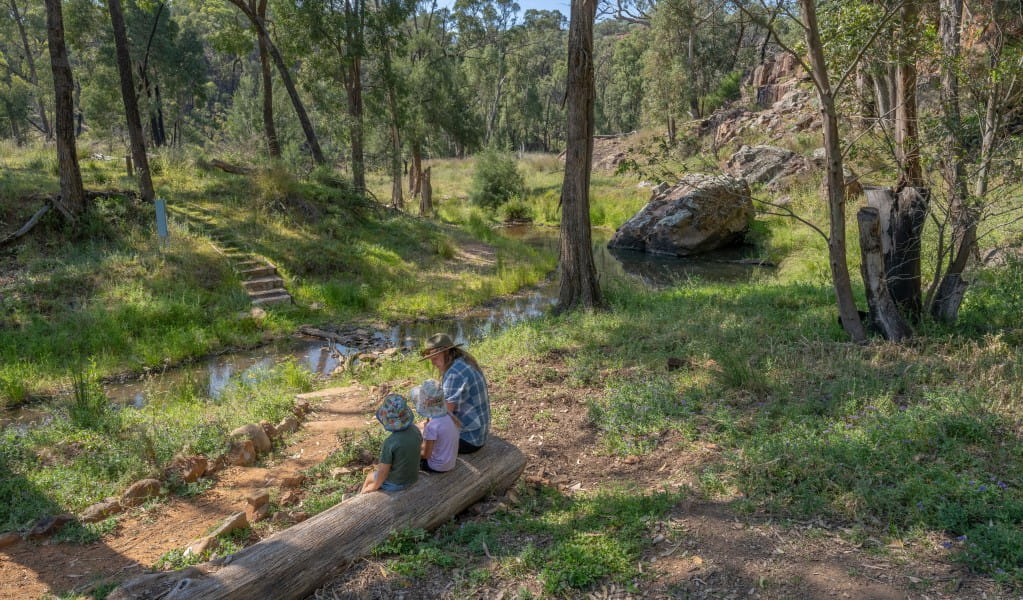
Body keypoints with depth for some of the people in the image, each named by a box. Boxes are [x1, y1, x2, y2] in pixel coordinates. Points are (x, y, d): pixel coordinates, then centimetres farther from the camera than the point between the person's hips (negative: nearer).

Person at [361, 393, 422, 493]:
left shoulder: (390, 443, -32)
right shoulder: (415, 430, -14)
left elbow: (383, 472, -24)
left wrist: (374, 487, -5)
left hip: (395, 483, -5)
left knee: (370, 477, 24)